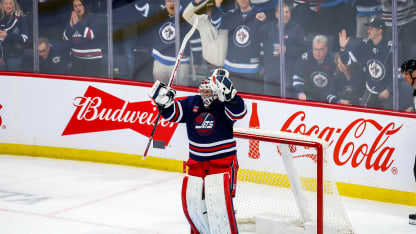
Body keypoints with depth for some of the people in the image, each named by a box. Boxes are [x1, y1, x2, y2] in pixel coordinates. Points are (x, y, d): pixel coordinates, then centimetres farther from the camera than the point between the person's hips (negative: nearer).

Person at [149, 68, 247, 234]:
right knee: (191, 198, 5)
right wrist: (164, 100, -13)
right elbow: (171, 113, 7)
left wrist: (227, 91, -43)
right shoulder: (191, 104, 5)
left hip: (223, 161, -5)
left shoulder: (223, 105, -10)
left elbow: (239, 112, -29)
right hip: (197, 162, 5)